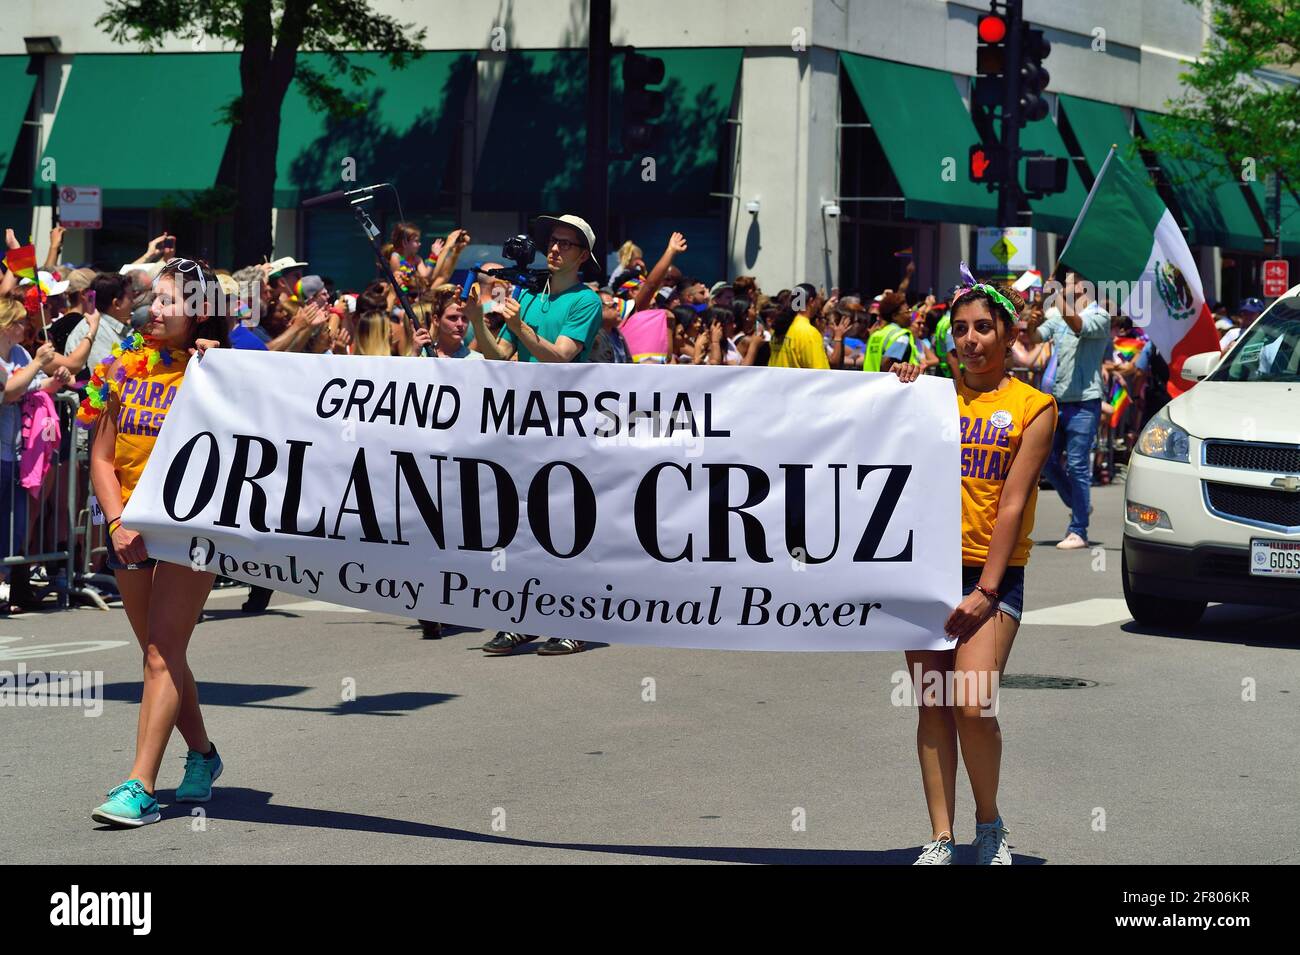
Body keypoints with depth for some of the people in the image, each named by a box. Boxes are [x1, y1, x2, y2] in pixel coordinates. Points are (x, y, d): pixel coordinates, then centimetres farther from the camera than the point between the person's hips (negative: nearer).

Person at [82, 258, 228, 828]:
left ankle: (140, 787, -15)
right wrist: (119, 523, -6)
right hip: (130, 530, 5)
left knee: (162, 654, -12)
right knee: (162, 654, 15)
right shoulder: (124, 366, 6)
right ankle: (202, 757, 35)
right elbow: (102, 457, 7)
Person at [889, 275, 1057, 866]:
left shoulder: (1032, 407, 1)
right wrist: (902, 396, -3)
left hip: (992, 572, -3)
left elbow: (1013, 502, -6)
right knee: (932, 706, 1)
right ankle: (940, 840, 7)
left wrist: (986, 590, -12)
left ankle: (989, 824, 6)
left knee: (971, 705, -16)